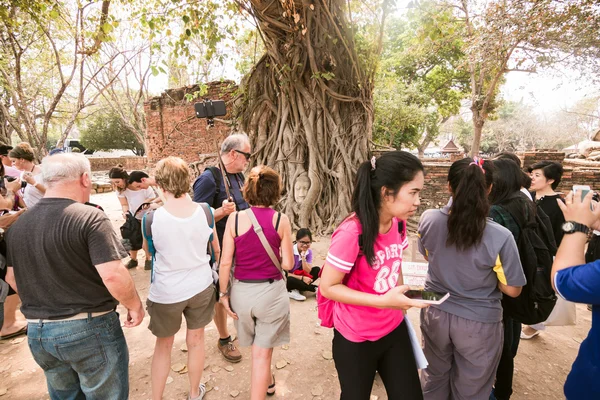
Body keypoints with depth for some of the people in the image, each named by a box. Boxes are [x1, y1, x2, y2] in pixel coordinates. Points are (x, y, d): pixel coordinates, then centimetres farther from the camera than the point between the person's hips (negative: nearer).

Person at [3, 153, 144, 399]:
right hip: (90, 329, -6)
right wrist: (135, 305, -10)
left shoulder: (18, 225, 1)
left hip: (37, 331, 7)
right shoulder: (89, 218, -20)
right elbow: (113, 276, -26)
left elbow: (12, 279, 12)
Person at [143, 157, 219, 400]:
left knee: (163, 346, 22)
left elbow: (148, 252, 1)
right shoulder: (205, 212, -13)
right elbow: (216, 249, 3)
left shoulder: (153, 219, -20)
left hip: (166, 292, -2)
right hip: (200, 287, 2)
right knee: (196, 341, 22)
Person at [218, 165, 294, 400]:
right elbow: (287, 264, -9)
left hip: (242, 291, 3)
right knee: (262, 352, 12)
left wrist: (223, 293, 4)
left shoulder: (235, 219, -10)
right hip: (271, 292, -3)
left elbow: (225, 262, -8)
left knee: (258, 347, 28)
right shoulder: (281, 220, -12)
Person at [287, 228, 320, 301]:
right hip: (287, 279, -5)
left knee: (317, 270, -13)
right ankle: (315, 289, -18)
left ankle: (294, 290, -22)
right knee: (290, 280, -39)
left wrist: (303, 257, -25)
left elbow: (307, 272, -14)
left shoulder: (309, 252, -8)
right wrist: (301, 278, -26)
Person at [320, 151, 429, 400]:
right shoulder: (352, 233, -29)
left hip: (394, 330, 6)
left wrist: (402, 298, 4)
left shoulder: (399, 223, -4)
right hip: (356, 339, -6)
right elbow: (327, 287, -22)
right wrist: (383, 301, -28)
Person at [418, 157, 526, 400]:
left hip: (435, 313, 3)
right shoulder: (500, 237, -25)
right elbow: (512, 290, -11)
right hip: (478, 323, -2)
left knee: (434, 377, 28)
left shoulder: (428, 220, -17)